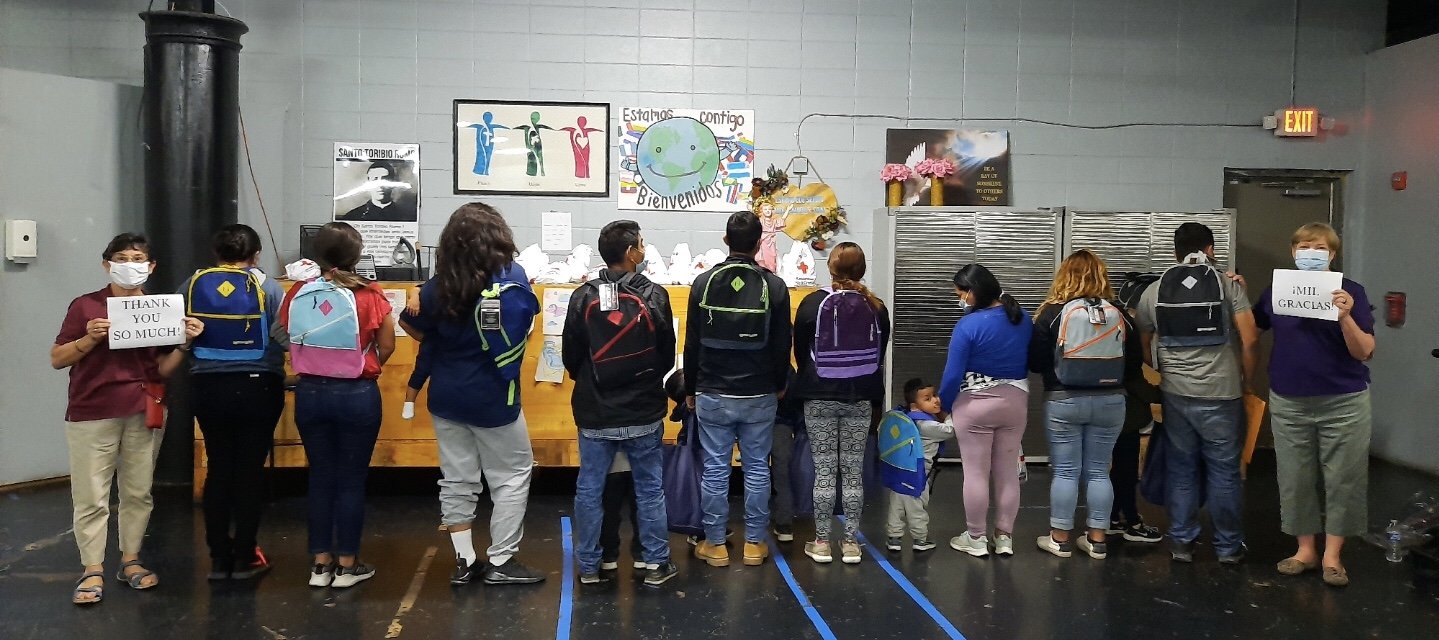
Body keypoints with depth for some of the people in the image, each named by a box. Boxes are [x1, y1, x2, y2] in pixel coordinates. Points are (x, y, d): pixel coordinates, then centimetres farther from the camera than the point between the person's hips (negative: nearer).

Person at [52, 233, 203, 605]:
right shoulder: (85, 306, -2)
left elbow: (163, 369, 6)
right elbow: (57, 359, 1)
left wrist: (185, 343, -10)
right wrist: (89, 340, -16)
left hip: (144, 414, 3)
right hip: (92, 414, -3)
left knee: (139, 492, 9)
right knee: (91, 497, 0)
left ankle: (130, 561, 22)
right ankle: (93, 571, 8)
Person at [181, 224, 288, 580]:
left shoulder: (193, 285, 0)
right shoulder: (266, 287, -8)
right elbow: (286, 337, -14)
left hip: (208, 387, 3)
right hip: (257, 388, -3)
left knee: (218, 468, 11)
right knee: (250, 470, 5)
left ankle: (218, 557, 16)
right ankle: (244, 557, 11)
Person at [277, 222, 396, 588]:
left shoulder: (297, 295, -4)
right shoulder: (370, 296, -12)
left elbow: (288, 341, 5)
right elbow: (386, 347, -4)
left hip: (310, 392, 3)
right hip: (357, 394, -3)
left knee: (320, 477, 14)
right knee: (352, 479, 8)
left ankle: (321, 564, 20)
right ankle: (347, 565, 15)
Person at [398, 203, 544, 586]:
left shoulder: (439, 285, -2)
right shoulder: (511, 278, -16)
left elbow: (418, 331, 7)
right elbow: (529, 315, -5)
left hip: (446, 398, 5)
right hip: (492, 400, -4)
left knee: (457, 480, 12)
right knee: (512, 477, 9)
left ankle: (465, 561, 19)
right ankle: (501, 562, 12)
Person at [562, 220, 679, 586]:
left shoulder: (583, 297, -6)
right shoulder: (654, 296, -8)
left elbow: (571, 356, -1)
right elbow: (667, 354, 0)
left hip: (595, 413, 1)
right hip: (644, 413, -1)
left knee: (589, 490, 11)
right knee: (650, 489, 11)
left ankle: (589, 566, 19)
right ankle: (657, 564, 18)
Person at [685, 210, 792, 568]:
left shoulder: (704, 283, -4)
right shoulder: (774, 286, -5)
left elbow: (692, 343, 1)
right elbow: (782, 345, 2)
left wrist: (690, 390, 12)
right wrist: (779, 386, 17)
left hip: (712, 395, 0)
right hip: (759, 395, 0)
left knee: (715, 469, 6)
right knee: (756, 468, 9)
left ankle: (715, 544, 14)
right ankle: (754, 543, 16)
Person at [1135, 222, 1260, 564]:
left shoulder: (1154, 292, 4)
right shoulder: (1229, 285, -4)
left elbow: (1143, 346, 10)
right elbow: (1250, 340, -10)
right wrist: (1246, 380, 4)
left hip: (1176, 395, 2)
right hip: (1221, 394, -2)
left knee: (1181, 469, 12)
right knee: (1224, 472, 7)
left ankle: (1181, 542, 18)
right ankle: (1229, 547, 17)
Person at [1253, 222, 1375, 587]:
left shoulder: (1350, 291, -6)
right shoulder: (1277, 290, 3)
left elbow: (1364, 352, -10)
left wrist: (1346, 317, -26)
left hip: (1343, 403, -2)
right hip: (1289, 403, 3)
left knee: (1341, 479, 5)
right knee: (1296, 479, 9)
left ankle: (1332, 556, 17)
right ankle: (1305, 550, 23)